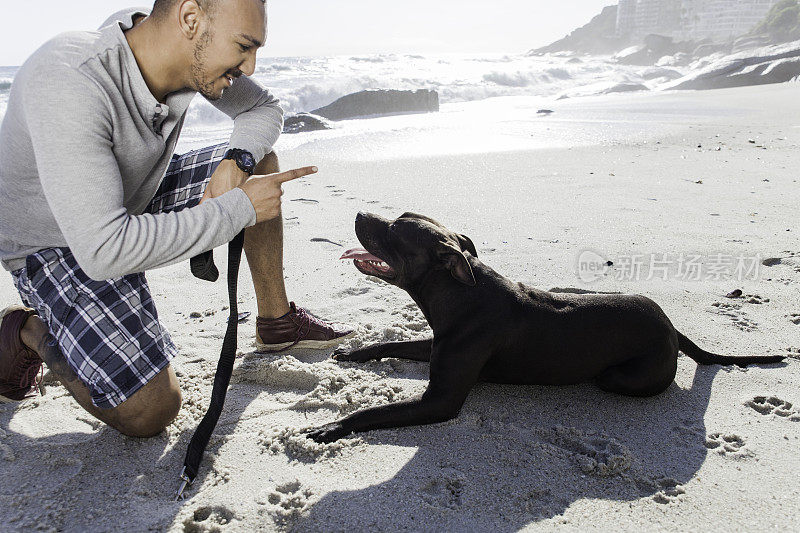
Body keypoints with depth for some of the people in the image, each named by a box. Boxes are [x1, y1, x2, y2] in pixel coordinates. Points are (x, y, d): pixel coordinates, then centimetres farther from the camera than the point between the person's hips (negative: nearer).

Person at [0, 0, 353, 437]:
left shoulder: (194, 58, -15)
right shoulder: (68, 85, -38)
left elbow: (264, 108, 4)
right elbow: (105, 249, -42)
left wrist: (237, 162, -19)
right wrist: (239, 207, -34)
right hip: (57, 247, -7)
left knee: (260, 159, 0)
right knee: (150, 413, -17)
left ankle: (276, 320, 10)